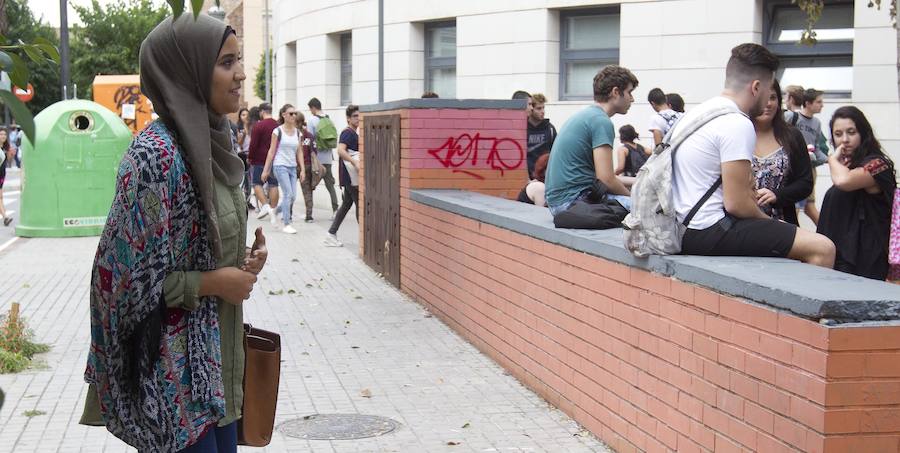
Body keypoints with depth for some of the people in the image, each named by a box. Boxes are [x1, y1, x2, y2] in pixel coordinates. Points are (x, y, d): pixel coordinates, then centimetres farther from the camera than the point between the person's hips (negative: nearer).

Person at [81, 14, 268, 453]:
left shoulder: (215, 139, 5)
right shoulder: (156, 155, -22)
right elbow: (122, 274, -21)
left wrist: (244, 260, 0)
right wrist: (214, 282, -15)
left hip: (217, 351, 8)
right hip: (173, 364, -8)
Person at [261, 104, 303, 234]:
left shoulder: (298, 133, 10)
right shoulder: (278, 131, -4)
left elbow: (299, 152, 13)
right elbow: (271, 151, -2)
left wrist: (302, 169, 6)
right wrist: (266, 170, -3)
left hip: (292, 167, 6)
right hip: (280, 166, -6)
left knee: (293, 196, 2)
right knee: (288, 194, -13)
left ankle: (276, 211, 29)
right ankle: (286, 224, -5)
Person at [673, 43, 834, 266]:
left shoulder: (698, 112, 14)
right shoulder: (739, 124, -15)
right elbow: (736, 203, -18)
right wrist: (768, 221, 0)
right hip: (709, 232, -10)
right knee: (822, 249, -13)